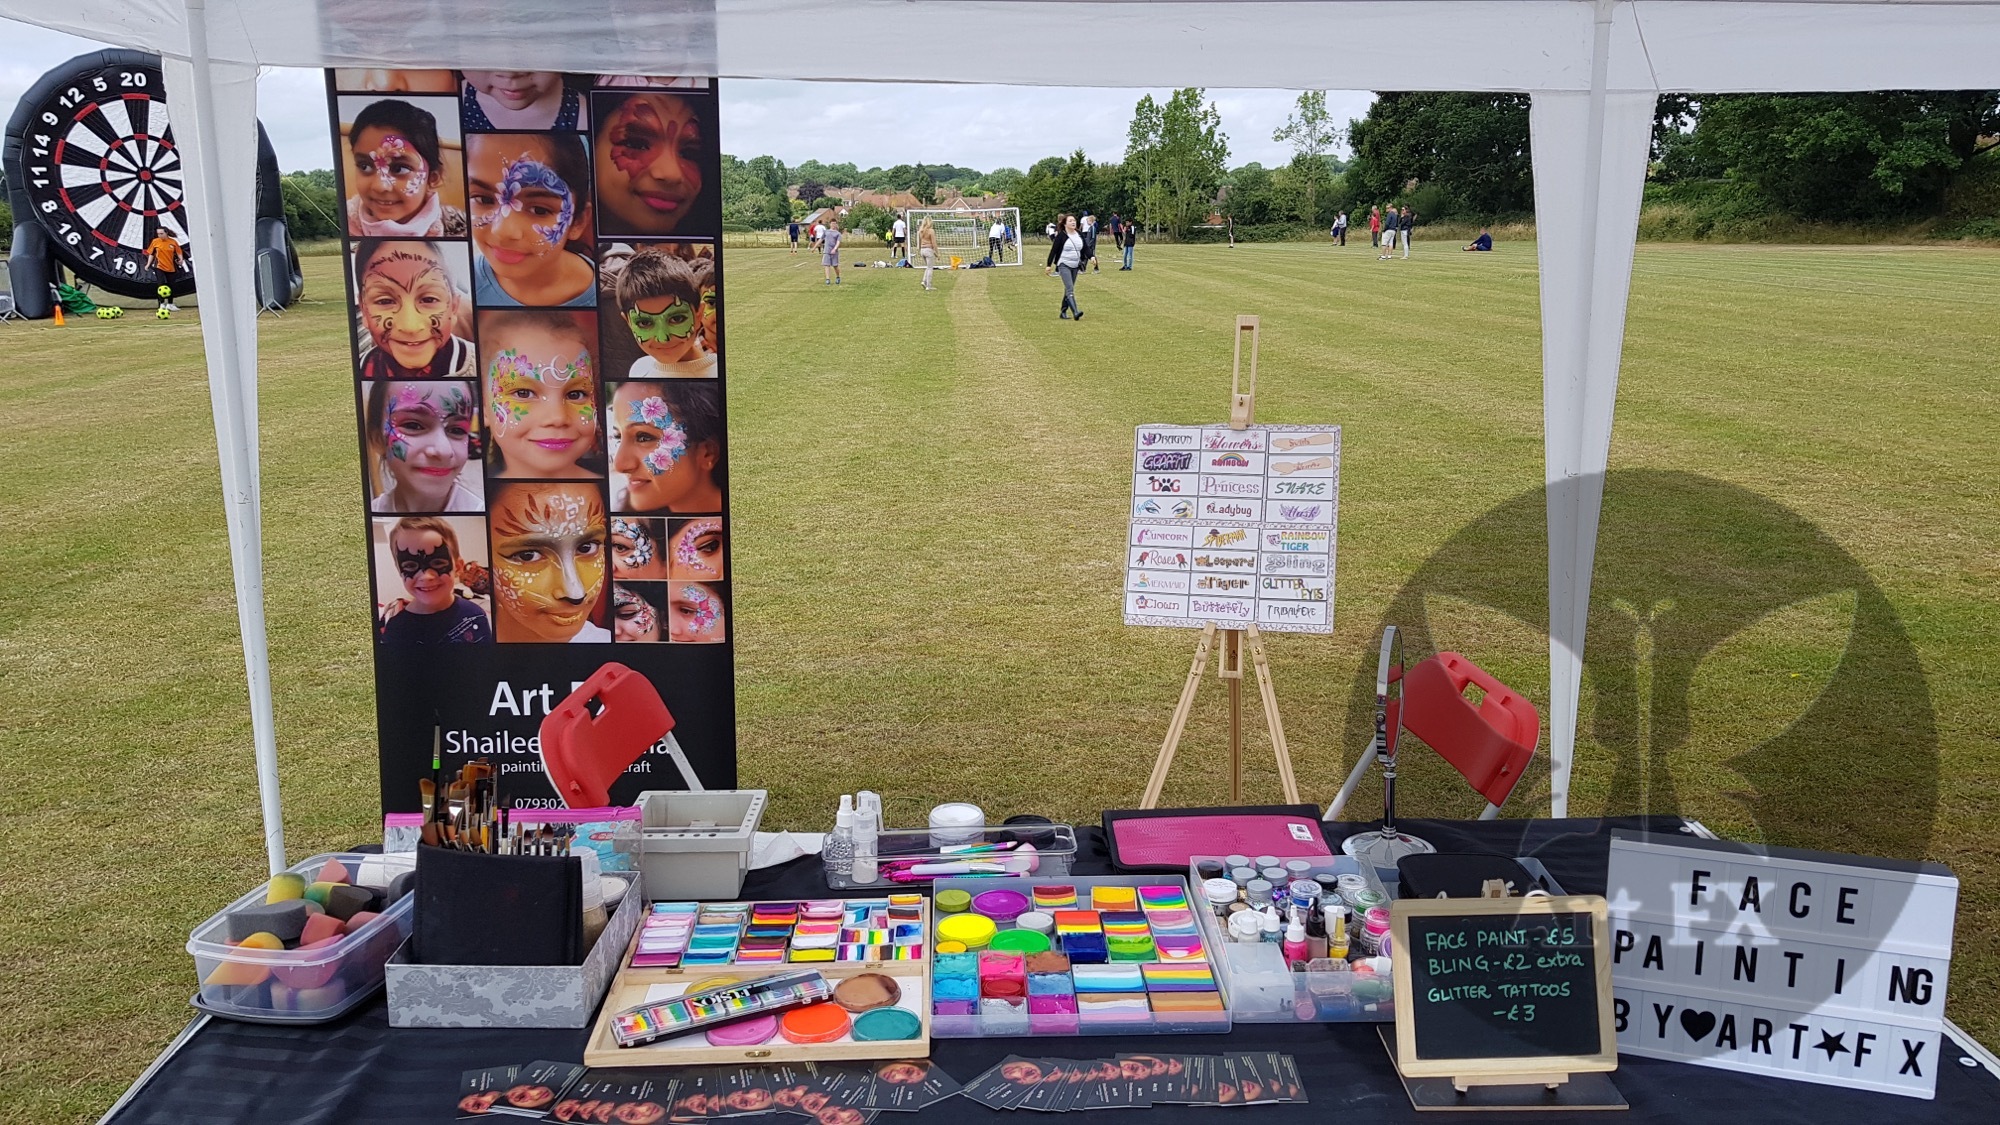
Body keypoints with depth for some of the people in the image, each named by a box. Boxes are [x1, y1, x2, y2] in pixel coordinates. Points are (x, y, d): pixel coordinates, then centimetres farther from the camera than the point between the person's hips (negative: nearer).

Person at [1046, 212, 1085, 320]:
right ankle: (1075, 312, -30)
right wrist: (1049, 265, -10)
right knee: (1070, 289, -18)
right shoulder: (1061, 235, -10)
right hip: (1064, 265, -6)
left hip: (1075, 266, 6)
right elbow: (1054, 250, -8)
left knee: (1068, 289, 12)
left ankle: (1063, 312, 20)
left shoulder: (1079, 234, 6)